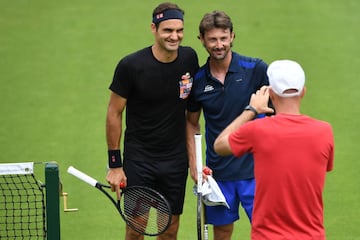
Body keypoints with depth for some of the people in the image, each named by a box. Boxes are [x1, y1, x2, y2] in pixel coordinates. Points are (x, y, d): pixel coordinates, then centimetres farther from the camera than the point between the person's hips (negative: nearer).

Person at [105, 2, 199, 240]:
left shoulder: (189, 58, -3)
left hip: (176, 159, 3)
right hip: (138, 158, -3)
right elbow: (114, 114, -5)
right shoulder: (130, 66, -14)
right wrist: (115, 164, -6)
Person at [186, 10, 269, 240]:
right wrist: (194, 163, 4)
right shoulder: (197, 80, 2)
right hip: (218, 171, 3)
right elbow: (192, 123, 14)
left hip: (255, 168, -2)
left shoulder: (256, 69, -7)